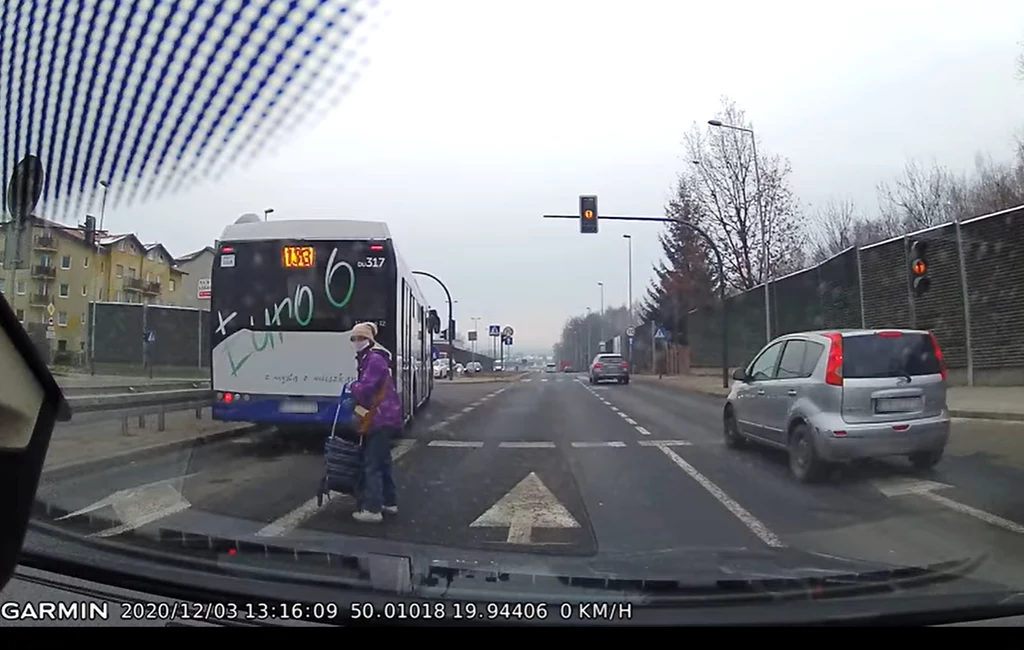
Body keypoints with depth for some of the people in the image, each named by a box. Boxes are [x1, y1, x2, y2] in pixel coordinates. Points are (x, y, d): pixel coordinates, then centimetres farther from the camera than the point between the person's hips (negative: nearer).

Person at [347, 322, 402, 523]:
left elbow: (365, 388, -23)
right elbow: (365, 386, 18)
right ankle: (390, 502, 28)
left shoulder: (375, 359, -16)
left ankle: (372, 509, -4)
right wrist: (355, 388, -1)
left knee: (372, 464, -7)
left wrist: (352, 387, -4)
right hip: (384, 417, 11)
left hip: (381, 418, -11)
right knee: (382, 461, 18)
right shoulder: (368, 359, 18)